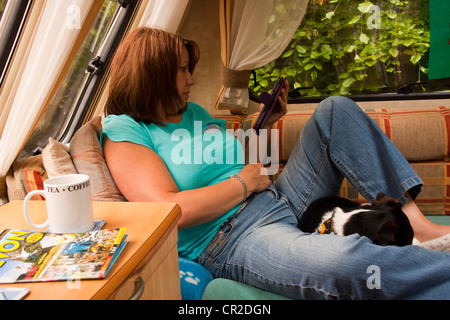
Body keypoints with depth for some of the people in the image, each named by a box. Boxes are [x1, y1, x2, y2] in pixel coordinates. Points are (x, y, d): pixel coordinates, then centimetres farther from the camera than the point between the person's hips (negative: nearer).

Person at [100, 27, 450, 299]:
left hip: (281, 201, 9)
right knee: (346, 259, -40)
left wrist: (264, 122, 16)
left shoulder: (191, 111, 18)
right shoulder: (123, 132, -7)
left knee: (336, 110, 2)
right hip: (230, 237, -9)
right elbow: (171, 211, -20)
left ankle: (415, 221, -6)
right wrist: (245, 182, -10)